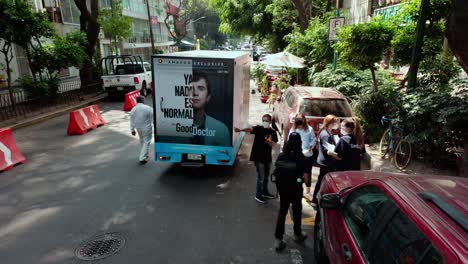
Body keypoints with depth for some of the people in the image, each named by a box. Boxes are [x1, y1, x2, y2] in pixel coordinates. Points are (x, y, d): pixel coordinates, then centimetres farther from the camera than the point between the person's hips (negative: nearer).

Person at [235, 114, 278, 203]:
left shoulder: (273, 132, 4)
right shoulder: (259, 128, -7)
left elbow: (274, 144, 0)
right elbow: (250, 129, -27)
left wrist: (269, 141, -23)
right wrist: (241, 130, -47)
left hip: (267, 157, 5)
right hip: (259, 157, -5)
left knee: (266, 176, 19)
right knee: (260, 177, -1)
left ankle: (265, 192, 37)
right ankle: (258, 195, 13)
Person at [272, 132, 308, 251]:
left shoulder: (281, 156, -3)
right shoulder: (300, 157, -14)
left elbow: (276, 171, -3)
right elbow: (302, 172, -13)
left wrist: (279, 182, 5)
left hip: (282, 186, 3)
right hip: (295, 187, -3)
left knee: (282, 210, 13)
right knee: (297, 210, 18)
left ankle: (278, 239, 10)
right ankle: (297, 234, 37)